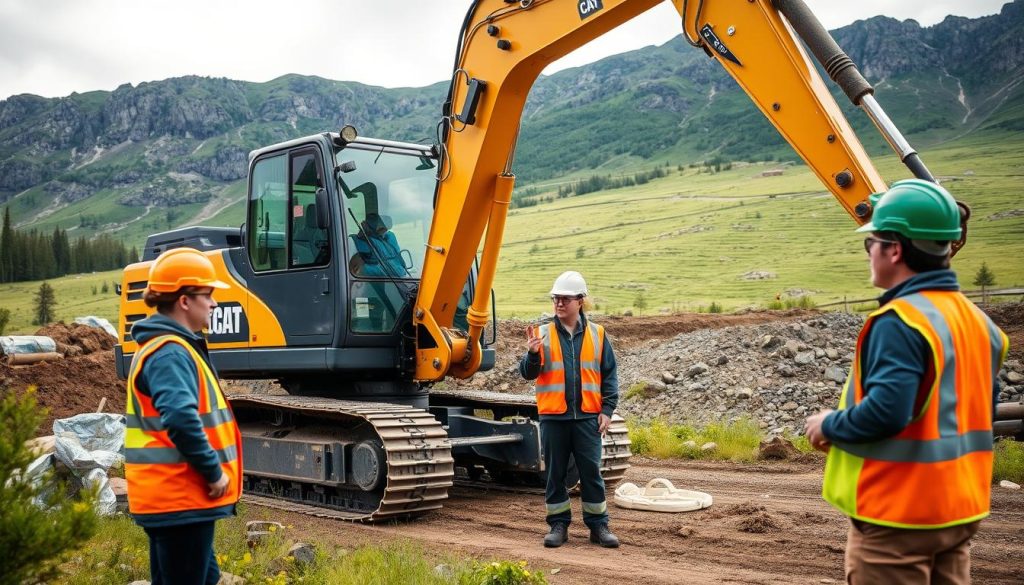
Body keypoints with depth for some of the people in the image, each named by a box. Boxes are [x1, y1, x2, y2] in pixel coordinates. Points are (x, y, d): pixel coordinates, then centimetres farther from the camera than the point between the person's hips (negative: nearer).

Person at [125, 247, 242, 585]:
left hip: (174, 496, 10)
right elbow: (180, 418, -33)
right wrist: (214, 472, -22)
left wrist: (211, 471, 17)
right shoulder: (170, 353, -19)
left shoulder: (175, 347, 14)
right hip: (181, 498, -10)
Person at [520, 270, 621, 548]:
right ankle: (558, 525, 19)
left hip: (587, 416, 0)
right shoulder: (543, 334, 3)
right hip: (553, 417, 0)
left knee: (591, 472, 4)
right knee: (555, 474, 7)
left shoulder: (597, 334, 5)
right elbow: (527, 373, -1)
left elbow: (609, 375, 8)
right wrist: (533, 354, -22)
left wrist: (607, 410, 0)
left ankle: (598, 525, 15)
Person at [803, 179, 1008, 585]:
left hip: (898, 515, -8)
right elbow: (982, 411, 15)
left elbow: (887, 411, -29)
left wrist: (830, 425, -11)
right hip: (959, 509, 9)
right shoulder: (975, 319, 7)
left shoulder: (900, 321, -21)